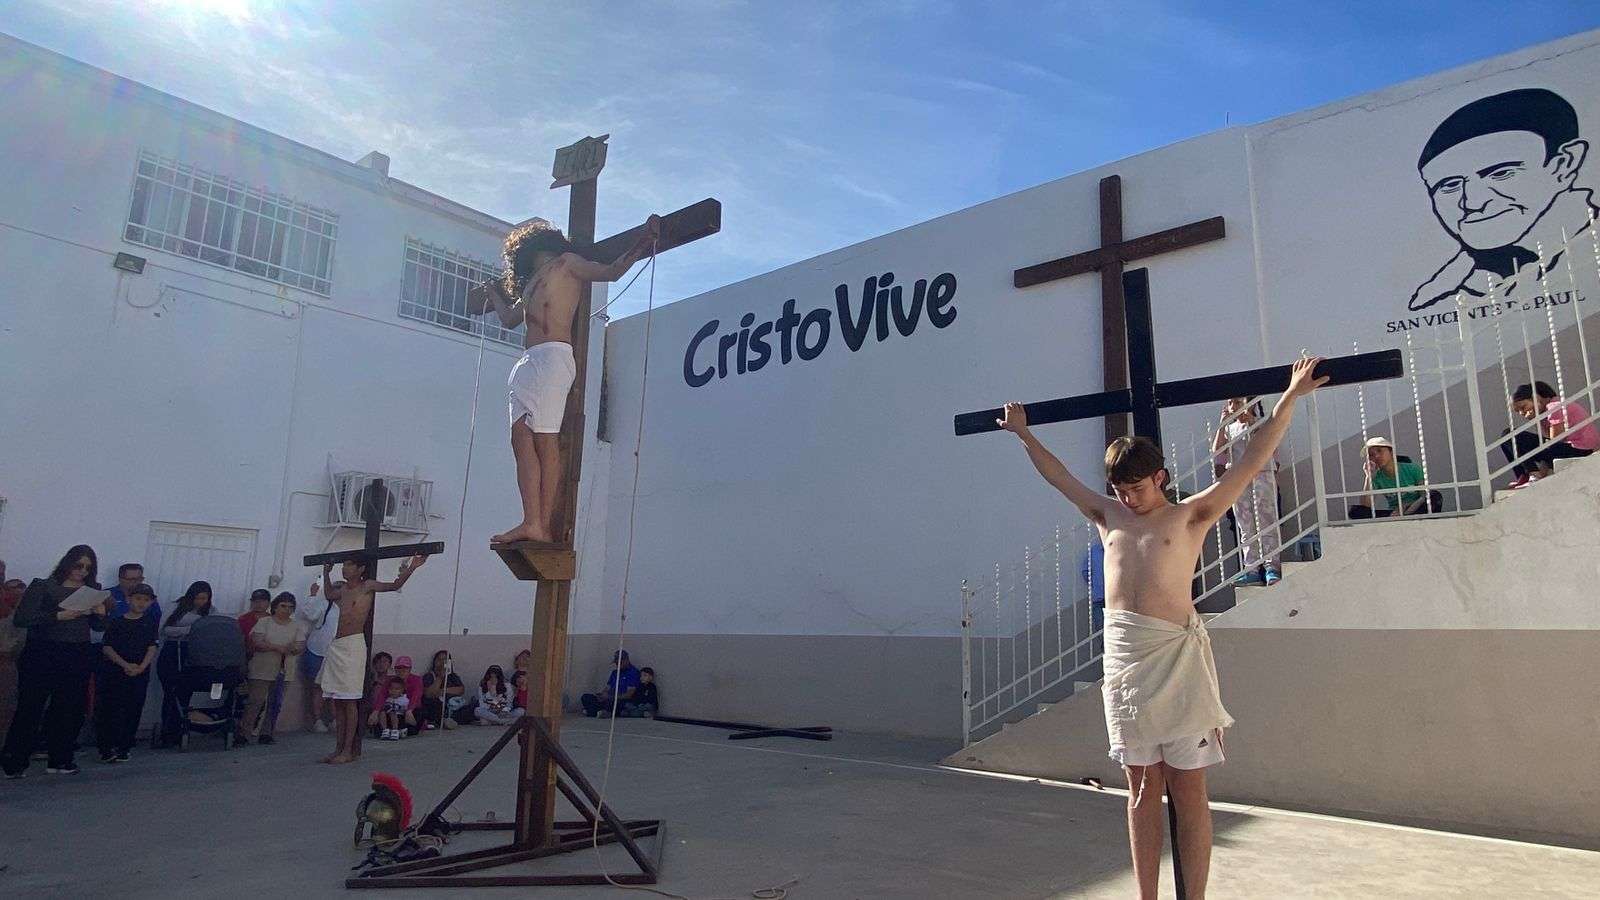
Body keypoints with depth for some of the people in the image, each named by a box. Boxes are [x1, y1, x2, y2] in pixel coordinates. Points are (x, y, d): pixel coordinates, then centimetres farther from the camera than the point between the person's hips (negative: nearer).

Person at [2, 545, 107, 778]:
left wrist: (102, 614, -3)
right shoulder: (43, 587, -1)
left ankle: (60, 760, 15)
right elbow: (21, 618, -11)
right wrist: (59, 615, -20)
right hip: (42, 654, -4)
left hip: (78, 657, 4)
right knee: (30, 708, -2)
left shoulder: (92, 590, 12)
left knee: (71, 710, 5)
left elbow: (99, 626, 20)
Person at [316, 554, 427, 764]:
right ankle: (338, 748, 13)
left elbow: (394, 585, -13)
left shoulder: (367, 586, -1)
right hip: (336, 645, 6)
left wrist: (410, 569, -25)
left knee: (349, 701, -6)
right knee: (337, 701, 7)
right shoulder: (342, 589, 16)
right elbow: (328, 594, 38)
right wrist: (326, 573, 35)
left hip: (353, 644, -6)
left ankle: (348, 750, -3)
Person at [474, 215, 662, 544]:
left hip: (552, 356, -8)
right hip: (528, 363, 8)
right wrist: (492, 293, 57)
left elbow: (611, 272, 2)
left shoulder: (566, 263, 11)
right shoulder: (531, 284, 32)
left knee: (546, 441, -14)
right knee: (522, 440, -6)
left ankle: (545, 526, -18)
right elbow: (510, 318, 44)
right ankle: (531, 523, -13)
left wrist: (641, 244, -8)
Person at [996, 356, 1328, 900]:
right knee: (1142, 788, 10)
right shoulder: (1108, 516, 15)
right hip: (1122, 656, 4)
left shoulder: (1191, 515, 3)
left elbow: (1252, 462, -1)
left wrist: (1290, 397, -4)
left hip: (1176, 657, -4)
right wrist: (1023, 433, 30)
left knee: (1187, 793, 2)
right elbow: (1059, 476, 24)